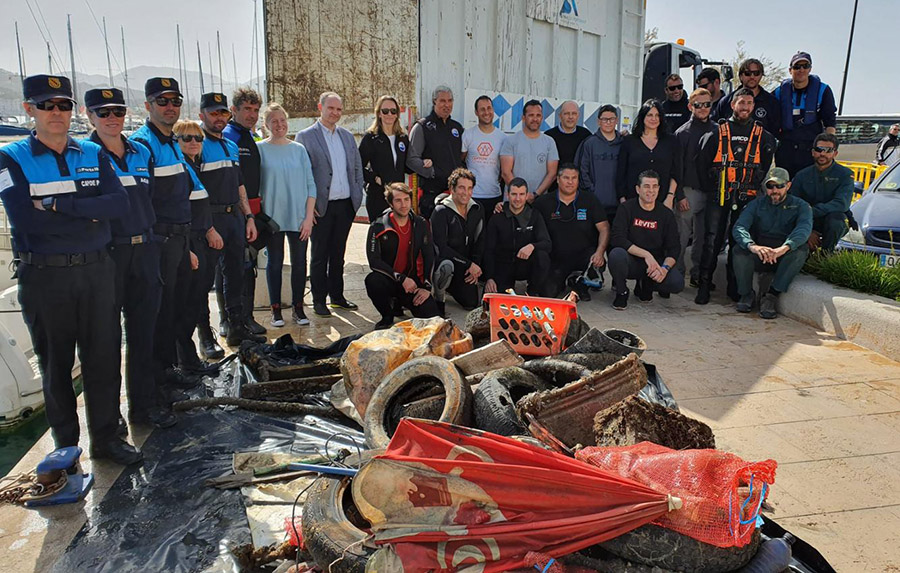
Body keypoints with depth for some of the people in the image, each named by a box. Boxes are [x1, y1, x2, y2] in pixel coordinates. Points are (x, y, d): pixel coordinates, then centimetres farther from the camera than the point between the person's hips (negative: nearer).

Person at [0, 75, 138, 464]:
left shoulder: (93, 154, 7)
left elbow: (119, 203, -9)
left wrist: (58, 204, -17)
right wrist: (90, 214, -11)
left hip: (97, 270, 2)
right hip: (44, 276, -2)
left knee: (104, 357, 7)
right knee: (56, 363, 10)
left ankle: (106, 436, 21)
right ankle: (65, 443, 26)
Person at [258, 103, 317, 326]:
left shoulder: (299, 149, 7)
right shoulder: (260, 149, 1)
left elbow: (310, 184, 6)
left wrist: (309, 216, -2)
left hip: (299, 217, 2)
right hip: (273, 216, -2)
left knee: (299, 261, 5)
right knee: (275, 262, 5)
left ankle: (298, 308, 17)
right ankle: (276, 309, 16)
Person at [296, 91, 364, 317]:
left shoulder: (347, 136, 13)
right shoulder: (305, 137, -4)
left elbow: (357, 167, 17)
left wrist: (357, 196, 8)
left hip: (345, 205, 5)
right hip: (322, 206, -5)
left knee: (338, 253, 13)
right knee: (320, 254, 4)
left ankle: (337, 296, 24)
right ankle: (319, 300, 14)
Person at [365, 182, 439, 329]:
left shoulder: (421, 225, 2)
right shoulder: (378, 227, -9)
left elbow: (429, 257, 3)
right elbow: (374, 261, -16)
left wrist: (427, 287, -7)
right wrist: (401, 278, -23)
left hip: (412, 281, 2)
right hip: (389, 280, -1)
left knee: (431, 316, -18)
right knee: (372, 280, -36)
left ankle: (402, 301, 15)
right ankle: (387, 317, -6)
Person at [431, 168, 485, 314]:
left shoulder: (477, 210, 2)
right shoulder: (441, 211, -18)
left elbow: (480, 241, 9)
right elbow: (441, 247, -23)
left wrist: (476, 266, -7)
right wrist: (469, 264, -23)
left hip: (466, 266, 6)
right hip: (442, 258, -5)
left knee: (472, 303, 1)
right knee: (447, 266, -40)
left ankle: (450, 285, 30)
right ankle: (438, 298, -12)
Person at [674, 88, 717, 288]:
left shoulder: (717, 131, 12)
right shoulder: (682, 132, 0)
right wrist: (679, 195, -10)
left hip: (710, 192, 4)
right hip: (688, 191, -4)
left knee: (703, 236, 7)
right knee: (682, 236, -4)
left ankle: (698, 275, 15)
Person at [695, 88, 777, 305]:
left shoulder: (762, 136, 11)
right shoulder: (717, 133, 5)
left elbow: (766, 166, 16)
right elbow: (701, 163, 6)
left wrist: (754, 188, 9)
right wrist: (710, 189, 5)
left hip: (747, 198, 2)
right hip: (718, 197, -2)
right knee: (712, 240, -5)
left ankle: (735, 288, 13)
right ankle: (704, 285, 1)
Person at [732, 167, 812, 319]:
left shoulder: (800, 206, 4)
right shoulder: (757, 204, 8)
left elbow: (804, 228, -20)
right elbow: (739, 227, -12)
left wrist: (784, 248, -43)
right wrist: (752, 246, -36)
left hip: (785, 260, 0)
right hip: (758, 258, 0)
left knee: (802, 249, -31)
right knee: (739, 249, -29)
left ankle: (771, 295, -25)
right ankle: (746, 293, -9)